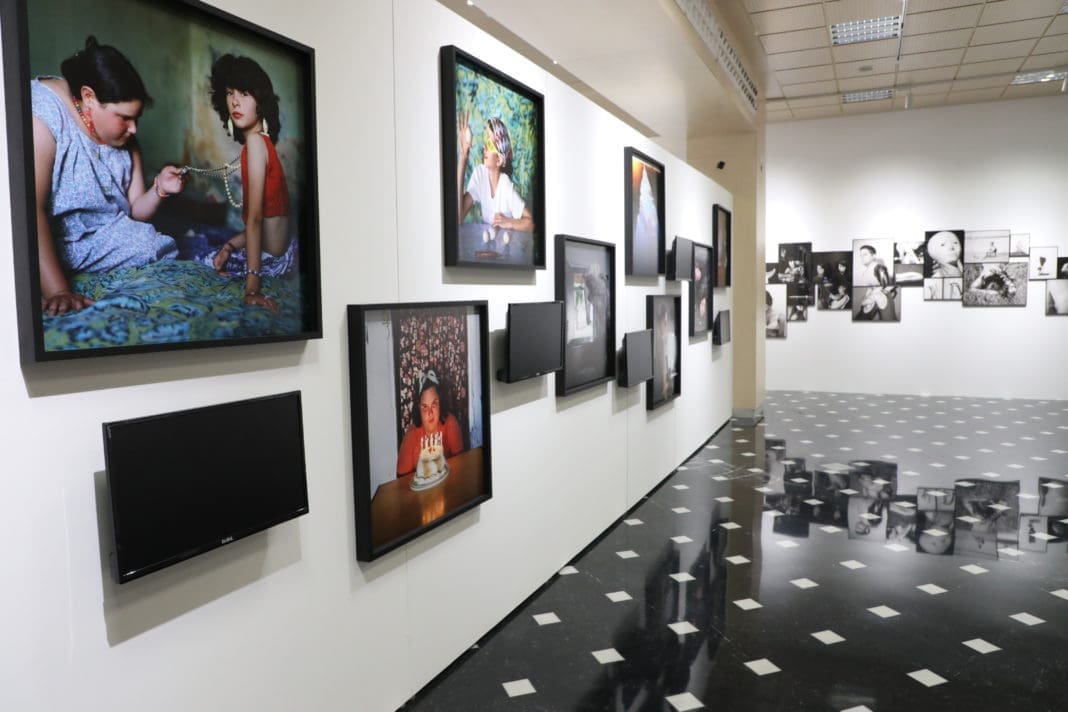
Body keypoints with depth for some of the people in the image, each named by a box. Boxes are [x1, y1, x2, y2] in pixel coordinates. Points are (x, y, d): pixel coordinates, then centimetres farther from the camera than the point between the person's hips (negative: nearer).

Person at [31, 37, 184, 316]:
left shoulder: (124, 137, 4)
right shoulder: (42, 115, -20)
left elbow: (135, 211, 8)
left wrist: (159, 190, -15)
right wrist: (56, 291, -37)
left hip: (101, 238, 7)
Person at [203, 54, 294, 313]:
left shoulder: (255, 140, -18)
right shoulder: (261, 142, 9)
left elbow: (255, 217, -25)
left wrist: (252, 284, -28)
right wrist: (230, 246, 3)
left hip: (271, 259, -8)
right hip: (282, 251, 8)